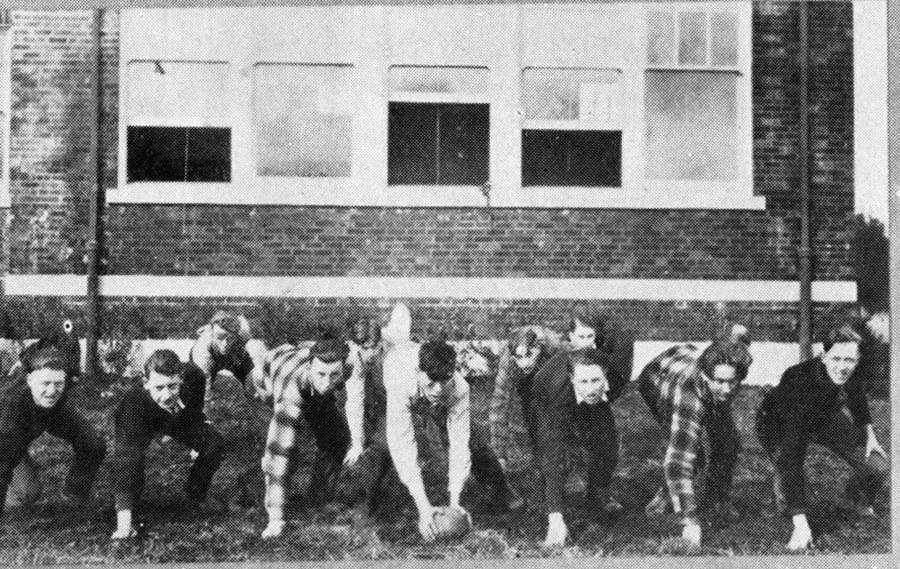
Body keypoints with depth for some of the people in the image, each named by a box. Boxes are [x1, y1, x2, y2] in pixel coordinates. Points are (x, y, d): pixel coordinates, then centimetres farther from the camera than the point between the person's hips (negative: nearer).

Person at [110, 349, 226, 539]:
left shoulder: (194, 378, -36)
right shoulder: (133, 404, -45)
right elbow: (126, 460, -51)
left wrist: (197, 444, 5)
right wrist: (123, 523, -57)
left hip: (180, 419, 2)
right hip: (142, 427, -2)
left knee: (215, 443, -15)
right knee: (127, 457, -24)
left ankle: (195, 500, 10)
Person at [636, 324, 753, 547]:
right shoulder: (688, 399, -50)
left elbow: (739, 331, -13)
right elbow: (678, 460, -51)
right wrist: (689, 520, -54)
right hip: (659, 380, -5)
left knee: (727, 443, -5)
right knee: (691, 454, -18)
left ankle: (719, 496, 21)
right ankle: (667, 494, 12)